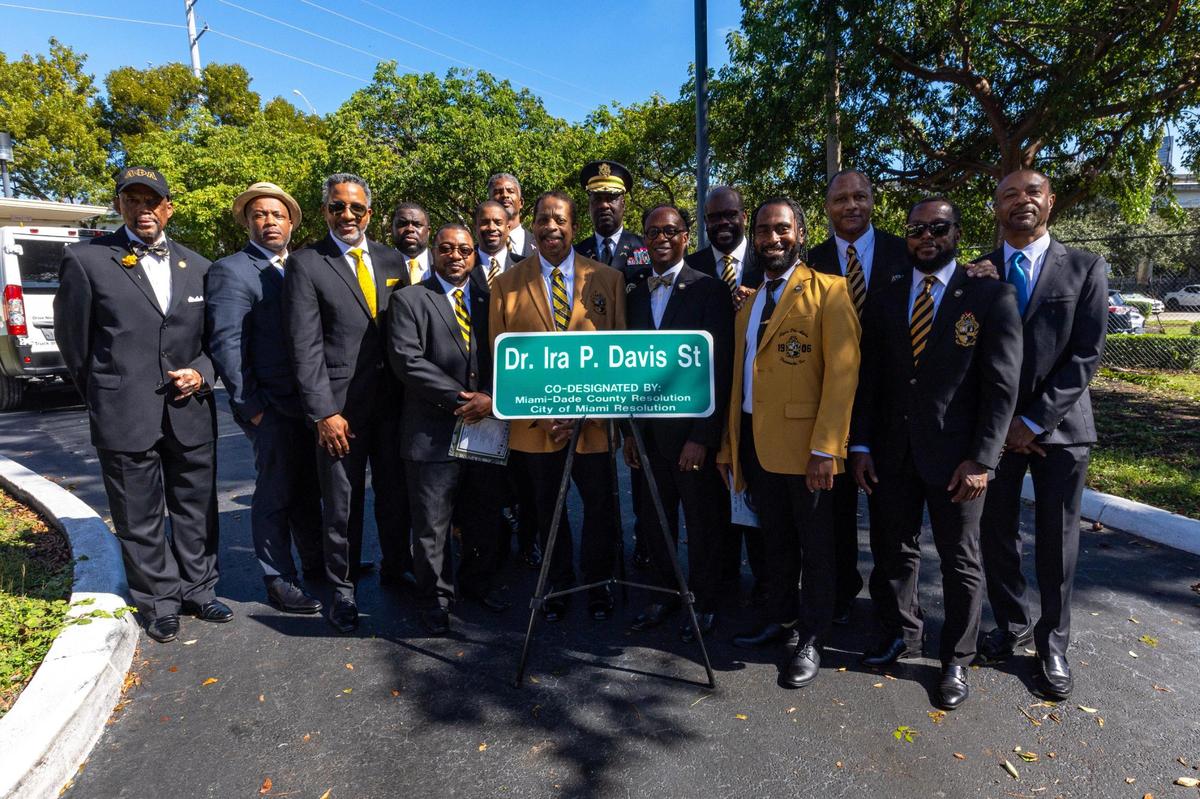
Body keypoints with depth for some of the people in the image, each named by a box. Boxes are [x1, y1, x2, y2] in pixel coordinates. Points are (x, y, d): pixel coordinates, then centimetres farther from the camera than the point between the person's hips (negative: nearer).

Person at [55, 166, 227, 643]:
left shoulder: (197, 266, 8)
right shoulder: (86, 260, -2)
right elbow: (73, 339, 5)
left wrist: (201, 373, -4)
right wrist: (104, 398, 8)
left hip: (191, 412, 3)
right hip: (125, 416, -3)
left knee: (197, 510, 13)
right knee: (139, 519, 10)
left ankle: (198, 591, 30)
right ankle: (159, 603, 26)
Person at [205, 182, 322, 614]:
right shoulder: (230, 271, -6)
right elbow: (225, 345, -11)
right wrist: (250, 405, -14)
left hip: (309, 400, 6)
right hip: (271, 406, -6)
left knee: (308, 487, 18)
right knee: (275, 494, 4)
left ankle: (316, 561, 34)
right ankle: (279, 580, 18)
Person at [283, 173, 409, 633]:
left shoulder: (392, 261, 10)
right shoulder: (305, 264, -3)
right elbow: (304, 346, -8)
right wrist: (323, 412, -13)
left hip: (393, 400, 4)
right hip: (341, 405, -3)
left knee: (396, 495, 13)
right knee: (341, 505, 8)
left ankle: (395, 570, 34)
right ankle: (342, 590, 26)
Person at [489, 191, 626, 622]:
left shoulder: (608, 279, 3)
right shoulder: (506, 283, 3)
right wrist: (538, 410, -9)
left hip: (593, 419, 0)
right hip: (535, 421, 1)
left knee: (600, 506, 10)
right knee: (548, 509, 14)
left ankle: (598, 583, 33)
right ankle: (558, 584, 34)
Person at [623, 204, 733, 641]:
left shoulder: (710, 290, -7)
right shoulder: (635, 295, 11)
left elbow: (719, 369, -12)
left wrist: (703, 436, -16)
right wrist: (629, 429, 8)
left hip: (692, 428, -5)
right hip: (648, 428, 5)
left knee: (702, 520, 9)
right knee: (655, 518, 15)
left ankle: (704, 602, 26)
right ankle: (664, 593, 33)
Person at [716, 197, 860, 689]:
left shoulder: (827, 291, -5)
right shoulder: (747, 301, 15)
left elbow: (841, 373, -13)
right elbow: (739, 377, 14)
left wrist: (826, 447, -20)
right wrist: (729, 446, 10)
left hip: (804, 444, -5)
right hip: (755, 443, 6)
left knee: (815, 546, 9)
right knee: (775, 542, 19)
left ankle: (810, 641, 25)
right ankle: (781, 621, 36)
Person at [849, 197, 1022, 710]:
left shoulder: (990, 297, -4)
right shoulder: (885, 301, 7)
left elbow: (1002, 387, -8)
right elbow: (868, 379, 7)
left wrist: (981, 460, -14)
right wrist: (861, 445, 0)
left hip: (955, 456, -3)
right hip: (892, 452, 4)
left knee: (960, 561, 11)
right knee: (892, 551, 14)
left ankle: (956, 661, 29)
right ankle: (901, 634, 37)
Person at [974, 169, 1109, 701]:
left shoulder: (1085, 269, 0)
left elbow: (1087, 355, -7)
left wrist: (1035, 421, -13)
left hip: (1059, 426, -1)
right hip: (995, 425, 2)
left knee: (1056, 541, 7)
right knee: (997, 533, 8)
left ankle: (1052, 643, 24)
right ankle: (1011, 624, 29)